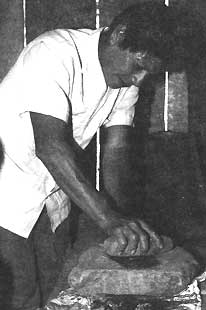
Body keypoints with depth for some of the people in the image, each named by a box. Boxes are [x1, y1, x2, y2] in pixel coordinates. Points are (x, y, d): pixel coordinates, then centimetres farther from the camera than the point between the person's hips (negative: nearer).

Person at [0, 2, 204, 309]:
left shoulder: (126, 79, -3)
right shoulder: (55, 53, -28)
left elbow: (116, 151, -6)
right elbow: (50, 147, -36)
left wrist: (122, 222, -21)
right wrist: (110, 220, -41)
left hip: (53, 189, 7)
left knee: (52, 282, 12)